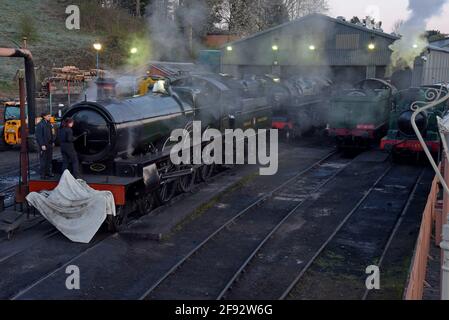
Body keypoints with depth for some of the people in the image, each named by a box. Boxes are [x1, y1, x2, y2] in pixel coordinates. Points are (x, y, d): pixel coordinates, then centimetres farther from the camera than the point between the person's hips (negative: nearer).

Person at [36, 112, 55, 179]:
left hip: (49, 144, 8)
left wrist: (53, 142, 11)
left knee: (49, 159, 13)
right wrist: (42, 145, -19)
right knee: (43, 160, -3)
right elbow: (39, 136, -15)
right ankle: (42, 175, 2)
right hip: (43, 145, -8)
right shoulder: (40, 124, -13)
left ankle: (48, 172, 23)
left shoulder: (49, 124, 10)